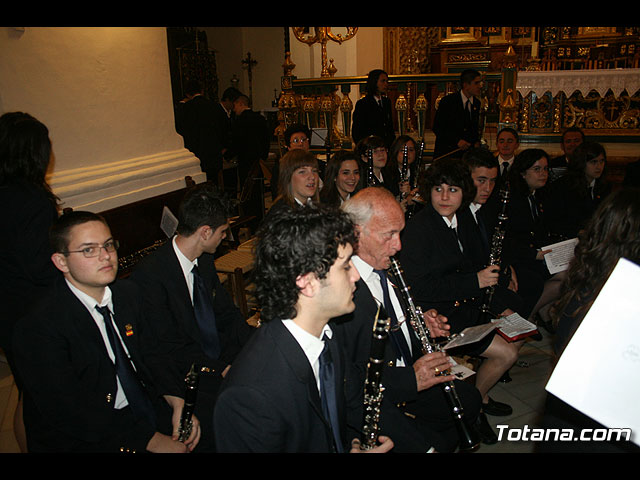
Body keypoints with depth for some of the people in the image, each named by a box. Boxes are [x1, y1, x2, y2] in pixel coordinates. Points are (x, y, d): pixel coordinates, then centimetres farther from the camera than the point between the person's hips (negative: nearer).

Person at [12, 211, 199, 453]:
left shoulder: (128, 293, 3)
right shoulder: (37, 328, -18)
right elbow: (73, 414, -20)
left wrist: (176, 401, -10)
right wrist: (152, 441, -23)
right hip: (87, 440, -6)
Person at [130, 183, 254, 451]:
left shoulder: (205, 260, 6)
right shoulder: (149, 274, -18)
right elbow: (170, 346, -18)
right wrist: (223, 369, -20)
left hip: (220, 357, 7)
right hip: (185, 376, -7)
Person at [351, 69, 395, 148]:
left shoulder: (387, 102, 15)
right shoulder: (361, 104, -4)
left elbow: (390, 127, 18)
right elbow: (356, 133, -5)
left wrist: (393, 145, 7)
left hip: (387, 147, 5)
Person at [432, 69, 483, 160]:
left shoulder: (477, 103, 10)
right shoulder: (447, 101, -7)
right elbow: (437, 128, -11)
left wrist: (477, 141, -2)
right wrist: (457, 141, -20)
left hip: (466, 151, 4)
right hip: (446, 153, -4)